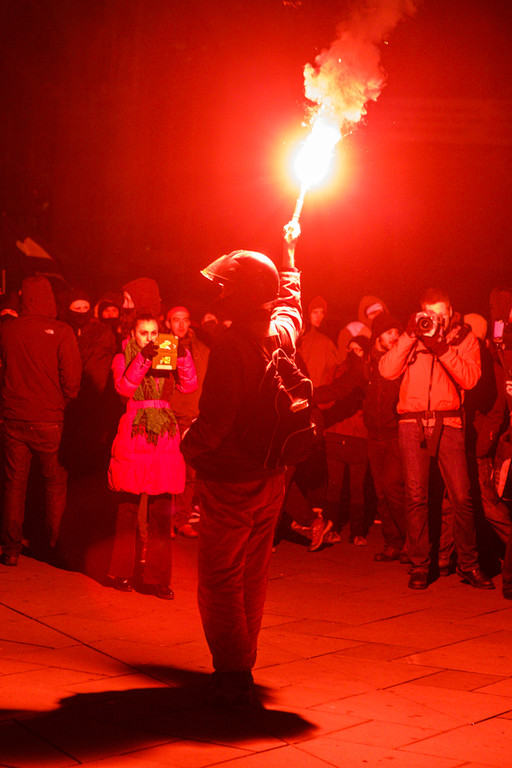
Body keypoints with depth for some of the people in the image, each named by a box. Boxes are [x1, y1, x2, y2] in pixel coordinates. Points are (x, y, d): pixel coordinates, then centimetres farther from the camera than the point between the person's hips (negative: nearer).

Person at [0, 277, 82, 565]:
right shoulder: (61, 331, -11)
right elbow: (72, 379, -11)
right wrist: (66, 404, 8)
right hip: (49, 419, -3)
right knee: (56, 483, 10)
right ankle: (54, 546, 13)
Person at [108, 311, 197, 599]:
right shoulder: (123, 358, 9)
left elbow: (189, 385, 1)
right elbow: (124, 387, -11)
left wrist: (183, 356, -12)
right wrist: (143, 358, -18)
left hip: (165, 435, 2)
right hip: (133, 436, -2)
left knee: (162, 512, -1)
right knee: (129, 508, 1)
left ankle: (157, 577, 3)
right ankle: (123, 573, 12)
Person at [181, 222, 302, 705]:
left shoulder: (231, 345, -20)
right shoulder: (283, 331, 1)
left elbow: (214, 419, -22)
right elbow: (290, 297, 26)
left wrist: (187, 449, -4)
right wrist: (288, 252, 39)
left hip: (230, 479, -7)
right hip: (270, 478, 7)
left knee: (220, 577, 1)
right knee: (253, 573, 15)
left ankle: (232, 672, 3)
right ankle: (242, 666, 25)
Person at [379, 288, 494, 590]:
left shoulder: (463, 337, 11)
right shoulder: (411, 338, 15)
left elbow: (469, 378, -5)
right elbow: (387, 370, 0)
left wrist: (440, 346, -12)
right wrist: (411, 336, -7)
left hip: (448, 423, -1)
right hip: (412, 422, 1)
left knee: (462, 497, -5)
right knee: (416, 497, -1)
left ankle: (469, 565, 8)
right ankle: (420, 566, 7)